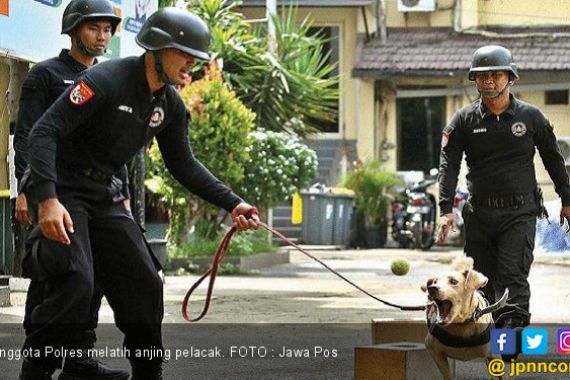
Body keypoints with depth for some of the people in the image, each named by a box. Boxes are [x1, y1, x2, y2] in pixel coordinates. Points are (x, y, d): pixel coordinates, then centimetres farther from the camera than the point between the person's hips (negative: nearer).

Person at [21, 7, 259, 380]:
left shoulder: (170, 104, 3)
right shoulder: (106, 80, -21)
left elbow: (183, 165, 16)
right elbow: (43, 132, -26)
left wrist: (232, 203, 5)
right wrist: (47, 200, -36)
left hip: (105, 196, 8)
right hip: (62, 192, -8)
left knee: (144, 283, 6)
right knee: (76, 282, -23)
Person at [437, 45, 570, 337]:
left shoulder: (531, 117, 2)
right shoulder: (464, 121, 2)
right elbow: (449, 164, -4)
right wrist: (446, 209, -16)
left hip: (520, 213, -2)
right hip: (480, 212, 3)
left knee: (513, 275, -15)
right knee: (483, 279, 7)